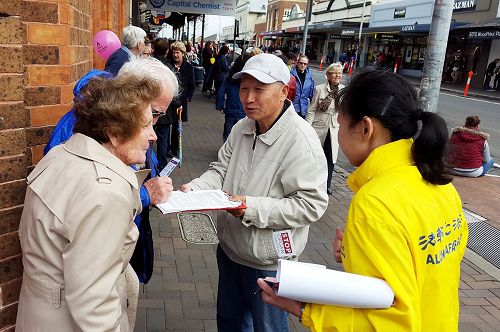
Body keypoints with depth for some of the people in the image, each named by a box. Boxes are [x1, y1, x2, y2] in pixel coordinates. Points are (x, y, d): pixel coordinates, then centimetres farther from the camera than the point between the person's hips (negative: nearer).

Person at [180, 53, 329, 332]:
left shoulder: (302, 141, -25)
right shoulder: (241, 129, 0)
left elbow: (311, 205, -26)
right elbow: (220, 170, 7)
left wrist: (253, 208, -30)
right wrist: (194, 188, -13)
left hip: (267, 263, -7)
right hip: (229, 248, 7)